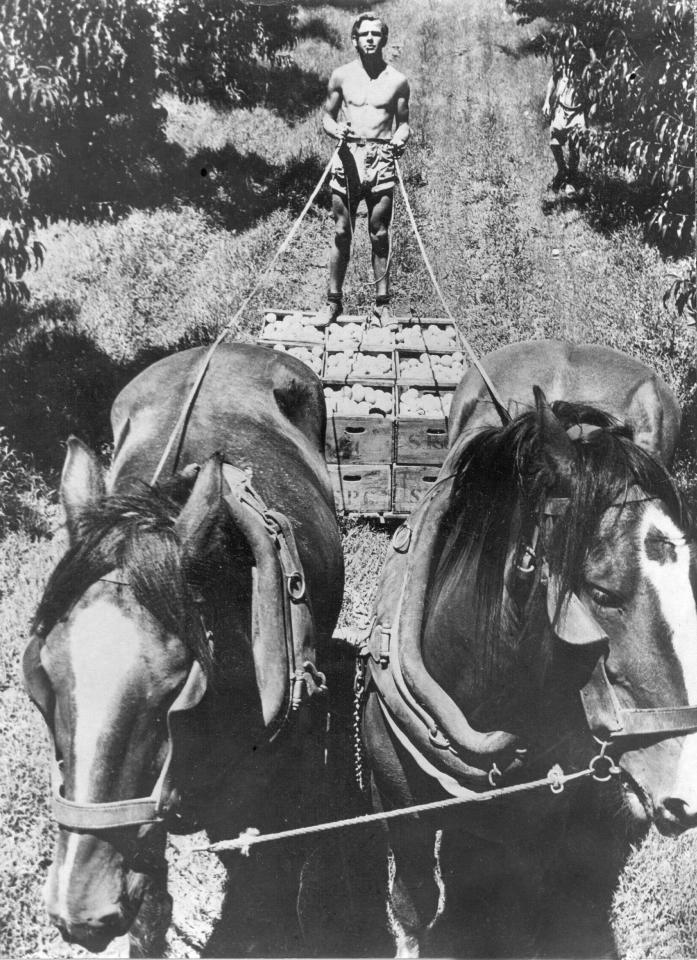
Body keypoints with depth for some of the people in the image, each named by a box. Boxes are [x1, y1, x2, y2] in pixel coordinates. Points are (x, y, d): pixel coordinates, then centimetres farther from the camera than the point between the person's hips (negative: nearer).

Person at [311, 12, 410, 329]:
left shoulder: (397, 80, 6)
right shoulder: (341, 76, 7)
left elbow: (402, 122, 12)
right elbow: (327, 117, 12)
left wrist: (400, 138, -11)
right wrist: (336, 129, -11)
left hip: (382, 160, 0)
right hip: (347, 158, 1)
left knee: (380, 235, 1)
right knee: (341, 232, 3)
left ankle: (382, 305, 7)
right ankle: (333, 300, 12)